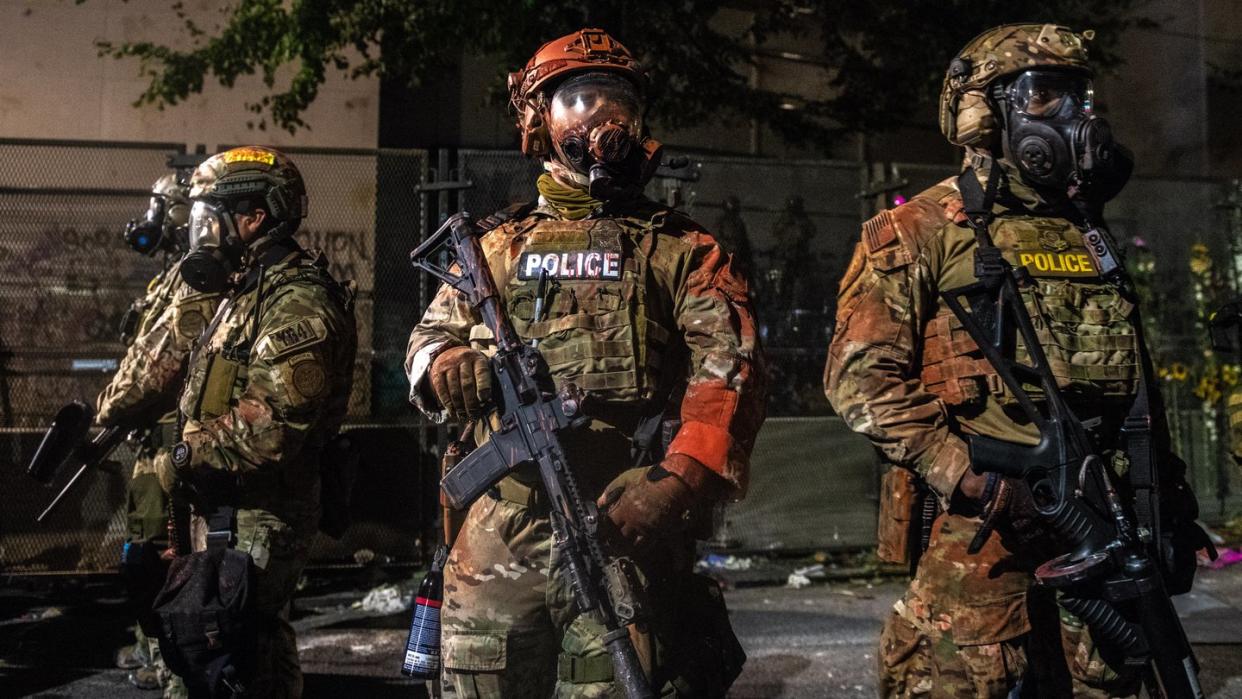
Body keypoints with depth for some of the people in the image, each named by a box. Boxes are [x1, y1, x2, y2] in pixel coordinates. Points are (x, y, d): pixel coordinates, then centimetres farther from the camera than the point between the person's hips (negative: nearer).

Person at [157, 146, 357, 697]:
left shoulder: (297, 305, -19)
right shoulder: (246, 291, 16)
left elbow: (270, 427, -28)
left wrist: (184, 459, -17)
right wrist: (187, 457, 11)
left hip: (259, 517, -10)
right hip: (224, 507, 10)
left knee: (249, 652, -3)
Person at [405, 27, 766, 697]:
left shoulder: (681, 249, 7)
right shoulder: (498, 246, 17)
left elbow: (727, 370, -5)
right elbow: (430, 334, 19)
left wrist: (675, 486, -20)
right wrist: (445, 361, -7)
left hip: (626, 538, -3)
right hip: (497, 544, 3)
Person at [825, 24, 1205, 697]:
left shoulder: (1088, 237, 18)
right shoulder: (921, 232, -3)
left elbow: (1136, 379, 25)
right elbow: (860, 375, -12)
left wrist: (1169, 487, 17)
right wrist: (977, 485, -18)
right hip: (979, 532, -6)